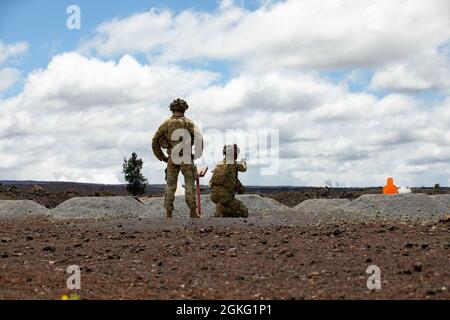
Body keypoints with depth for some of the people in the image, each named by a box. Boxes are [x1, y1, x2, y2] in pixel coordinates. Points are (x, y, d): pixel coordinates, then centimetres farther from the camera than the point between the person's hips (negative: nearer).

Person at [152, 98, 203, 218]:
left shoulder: (165, 124, 6)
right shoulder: (188, 122, -2)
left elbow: (154, 142, 7)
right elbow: (199, 138, -15)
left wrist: (162, 157, 12)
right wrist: (197, 154, -4)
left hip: (172, 159, 2)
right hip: (186, 158, -2)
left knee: (170, 186, 8)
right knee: (189, 184, 5)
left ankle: (168, 214, 5)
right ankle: (193, 212, 0)